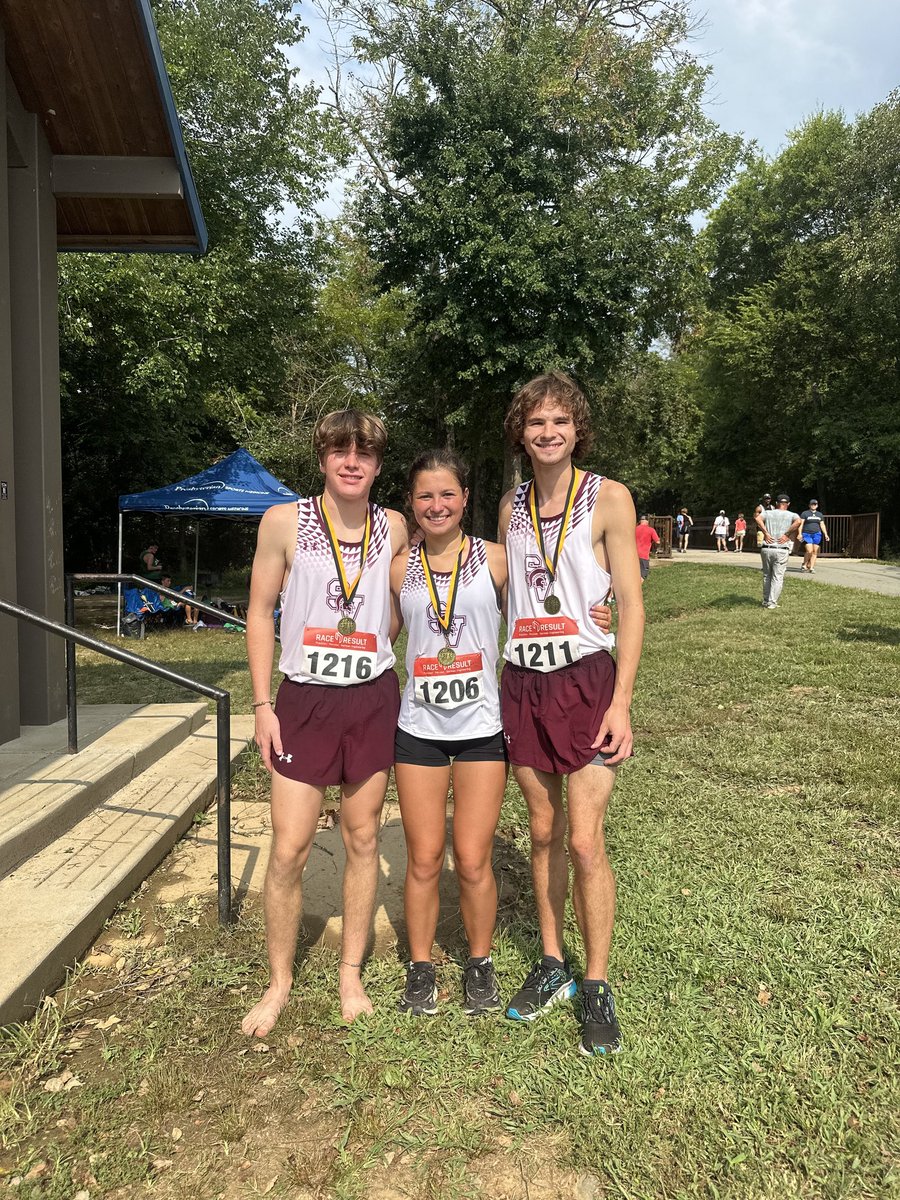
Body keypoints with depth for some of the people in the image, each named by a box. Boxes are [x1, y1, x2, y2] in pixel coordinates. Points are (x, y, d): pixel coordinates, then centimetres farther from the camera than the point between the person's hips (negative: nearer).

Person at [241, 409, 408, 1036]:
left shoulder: (393, 527, 3)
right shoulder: (285, 521, -4)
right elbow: (261, 614, 0)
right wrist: (262, 704, -4)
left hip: (374, 699, 2)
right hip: (304, 700, -2)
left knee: (363, 838, 11)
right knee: (289, 849, 0)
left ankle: (352, 974, 28)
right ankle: (279, 983, 22)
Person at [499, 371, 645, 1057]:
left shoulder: (607, 499, -5)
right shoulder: (513, 505, 9)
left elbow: (632, 605, -7)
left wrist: (621, 702, -13)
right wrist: (499, 687, 10)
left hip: (587, 680, -4)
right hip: (523, 684, 4)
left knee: (585, 840, -6)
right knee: (544, 833, 12)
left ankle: (596, 987, 13)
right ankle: (552, 964, 28)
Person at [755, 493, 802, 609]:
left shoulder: (767, 513, 8)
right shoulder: (791, 515, 5)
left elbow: (758, 519, -12)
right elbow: (798, 521, -17)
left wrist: (765, 533, -7)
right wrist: (787, 534, -9)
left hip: (766, 549, 2)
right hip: (782, 550, -2)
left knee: (766, 576, 15)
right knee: (777, 577, 4)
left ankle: (765, 601, 21)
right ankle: (772, 603, 2)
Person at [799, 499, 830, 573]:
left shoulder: (819, 514, 15)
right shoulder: (804, 513, 2)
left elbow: (822, 525, 16)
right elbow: (801, 524, -4)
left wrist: (826, 534, 6)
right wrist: (800, 533, -14)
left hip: (817, 534, 4)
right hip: (807, 534, -4)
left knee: (815, 552, -2)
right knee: (809, 551, -16)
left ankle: (811, 568, 2)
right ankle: (804, 564, 6)